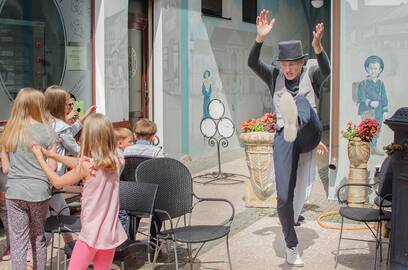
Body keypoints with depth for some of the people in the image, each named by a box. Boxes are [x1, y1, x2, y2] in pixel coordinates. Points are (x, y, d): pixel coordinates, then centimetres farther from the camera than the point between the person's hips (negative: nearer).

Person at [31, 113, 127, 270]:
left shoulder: (87, 165, -17)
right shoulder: (116, 163, -1)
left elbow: (58, 182, -2)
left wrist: (40, 157, 8)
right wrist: (52, 155, 11)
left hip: (91, 233, -5)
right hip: (111, 233, 5)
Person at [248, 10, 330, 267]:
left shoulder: (312, 74, 3)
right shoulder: (274, 76, 8)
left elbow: (326, 69, -21)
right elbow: (252, 63, -9)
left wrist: (318, 47, -42)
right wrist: (260, 38, -25)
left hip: (310, 135, -2)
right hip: (284, 138, 2)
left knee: (302, 102, -30)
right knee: (284, 197, -3)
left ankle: (295, 123, -68)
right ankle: (292, 247, 16)